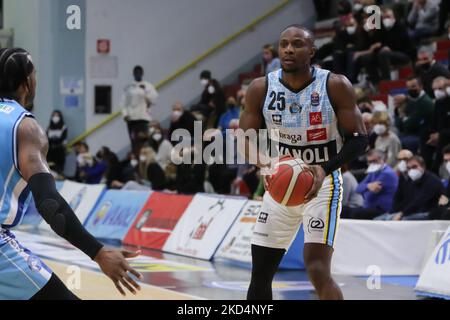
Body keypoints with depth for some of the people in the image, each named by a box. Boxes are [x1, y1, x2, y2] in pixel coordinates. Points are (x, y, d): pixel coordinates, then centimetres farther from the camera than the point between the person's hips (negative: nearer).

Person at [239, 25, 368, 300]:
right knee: (260, 274, 8)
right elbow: (247, 139, -1)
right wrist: (265, 165, -23)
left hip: (322, 184, -4)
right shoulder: (261, 89, -8)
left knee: (318, 271, -17)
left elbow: (359, 139, -13)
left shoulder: (336, 86, -16)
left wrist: (325, 169, -28)